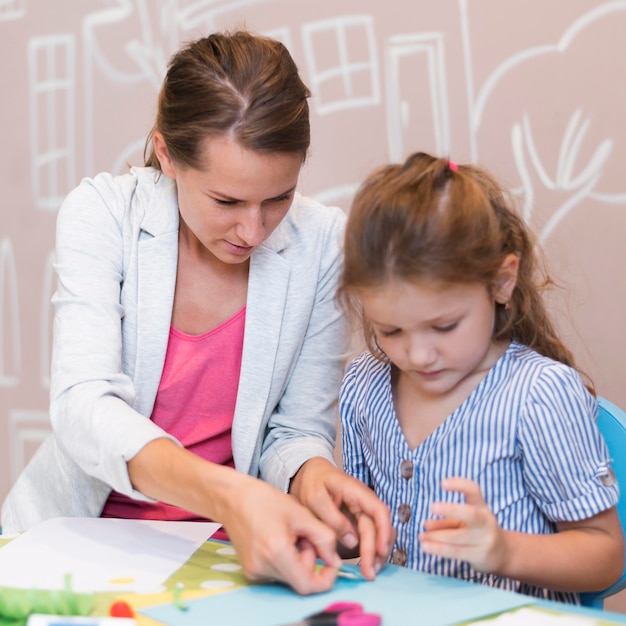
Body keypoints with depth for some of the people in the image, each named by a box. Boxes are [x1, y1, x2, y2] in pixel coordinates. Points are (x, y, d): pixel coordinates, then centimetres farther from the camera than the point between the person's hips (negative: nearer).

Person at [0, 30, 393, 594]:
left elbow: (298, 427, -1)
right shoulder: (103, 211, -12)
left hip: (228, 547, 2)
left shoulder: (322, 241, -8)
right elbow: (84, 407, -24)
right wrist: (225, 493, -40)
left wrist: (311, 475, -25)